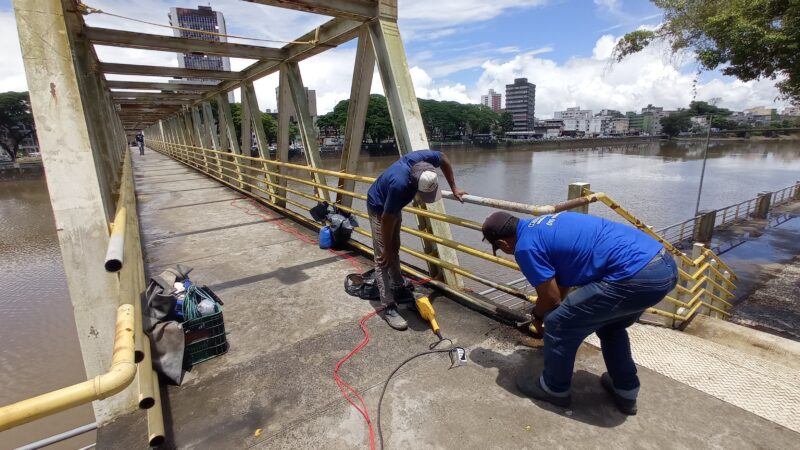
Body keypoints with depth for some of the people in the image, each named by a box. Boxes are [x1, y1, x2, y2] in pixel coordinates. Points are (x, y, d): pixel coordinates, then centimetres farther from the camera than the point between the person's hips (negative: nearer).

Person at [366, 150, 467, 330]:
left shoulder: (426, 158, -28)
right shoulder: (399, 184, -44)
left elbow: (444, 160, -3)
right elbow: (387, 219, -31)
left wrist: (454, 188, -2)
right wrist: (387, 250, -19)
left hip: (394, 206, 8)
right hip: (379, 208, -7)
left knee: (395, 249, 20)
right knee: (384, 258, -10)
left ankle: (398, 289, 36)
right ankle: (389, 308, -8)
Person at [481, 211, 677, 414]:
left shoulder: (526, 246, -7)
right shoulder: (546, 224, 21)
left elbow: (551, 298, 1)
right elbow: (562, 279, 33)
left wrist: (538, 316, 23)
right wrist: (544, 310, 45)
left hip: (636, 277, -10)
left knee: (559, 324, 5)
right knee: (610, 324, 32)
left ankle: (554, 388, 27)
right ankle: (626, 391, 43)